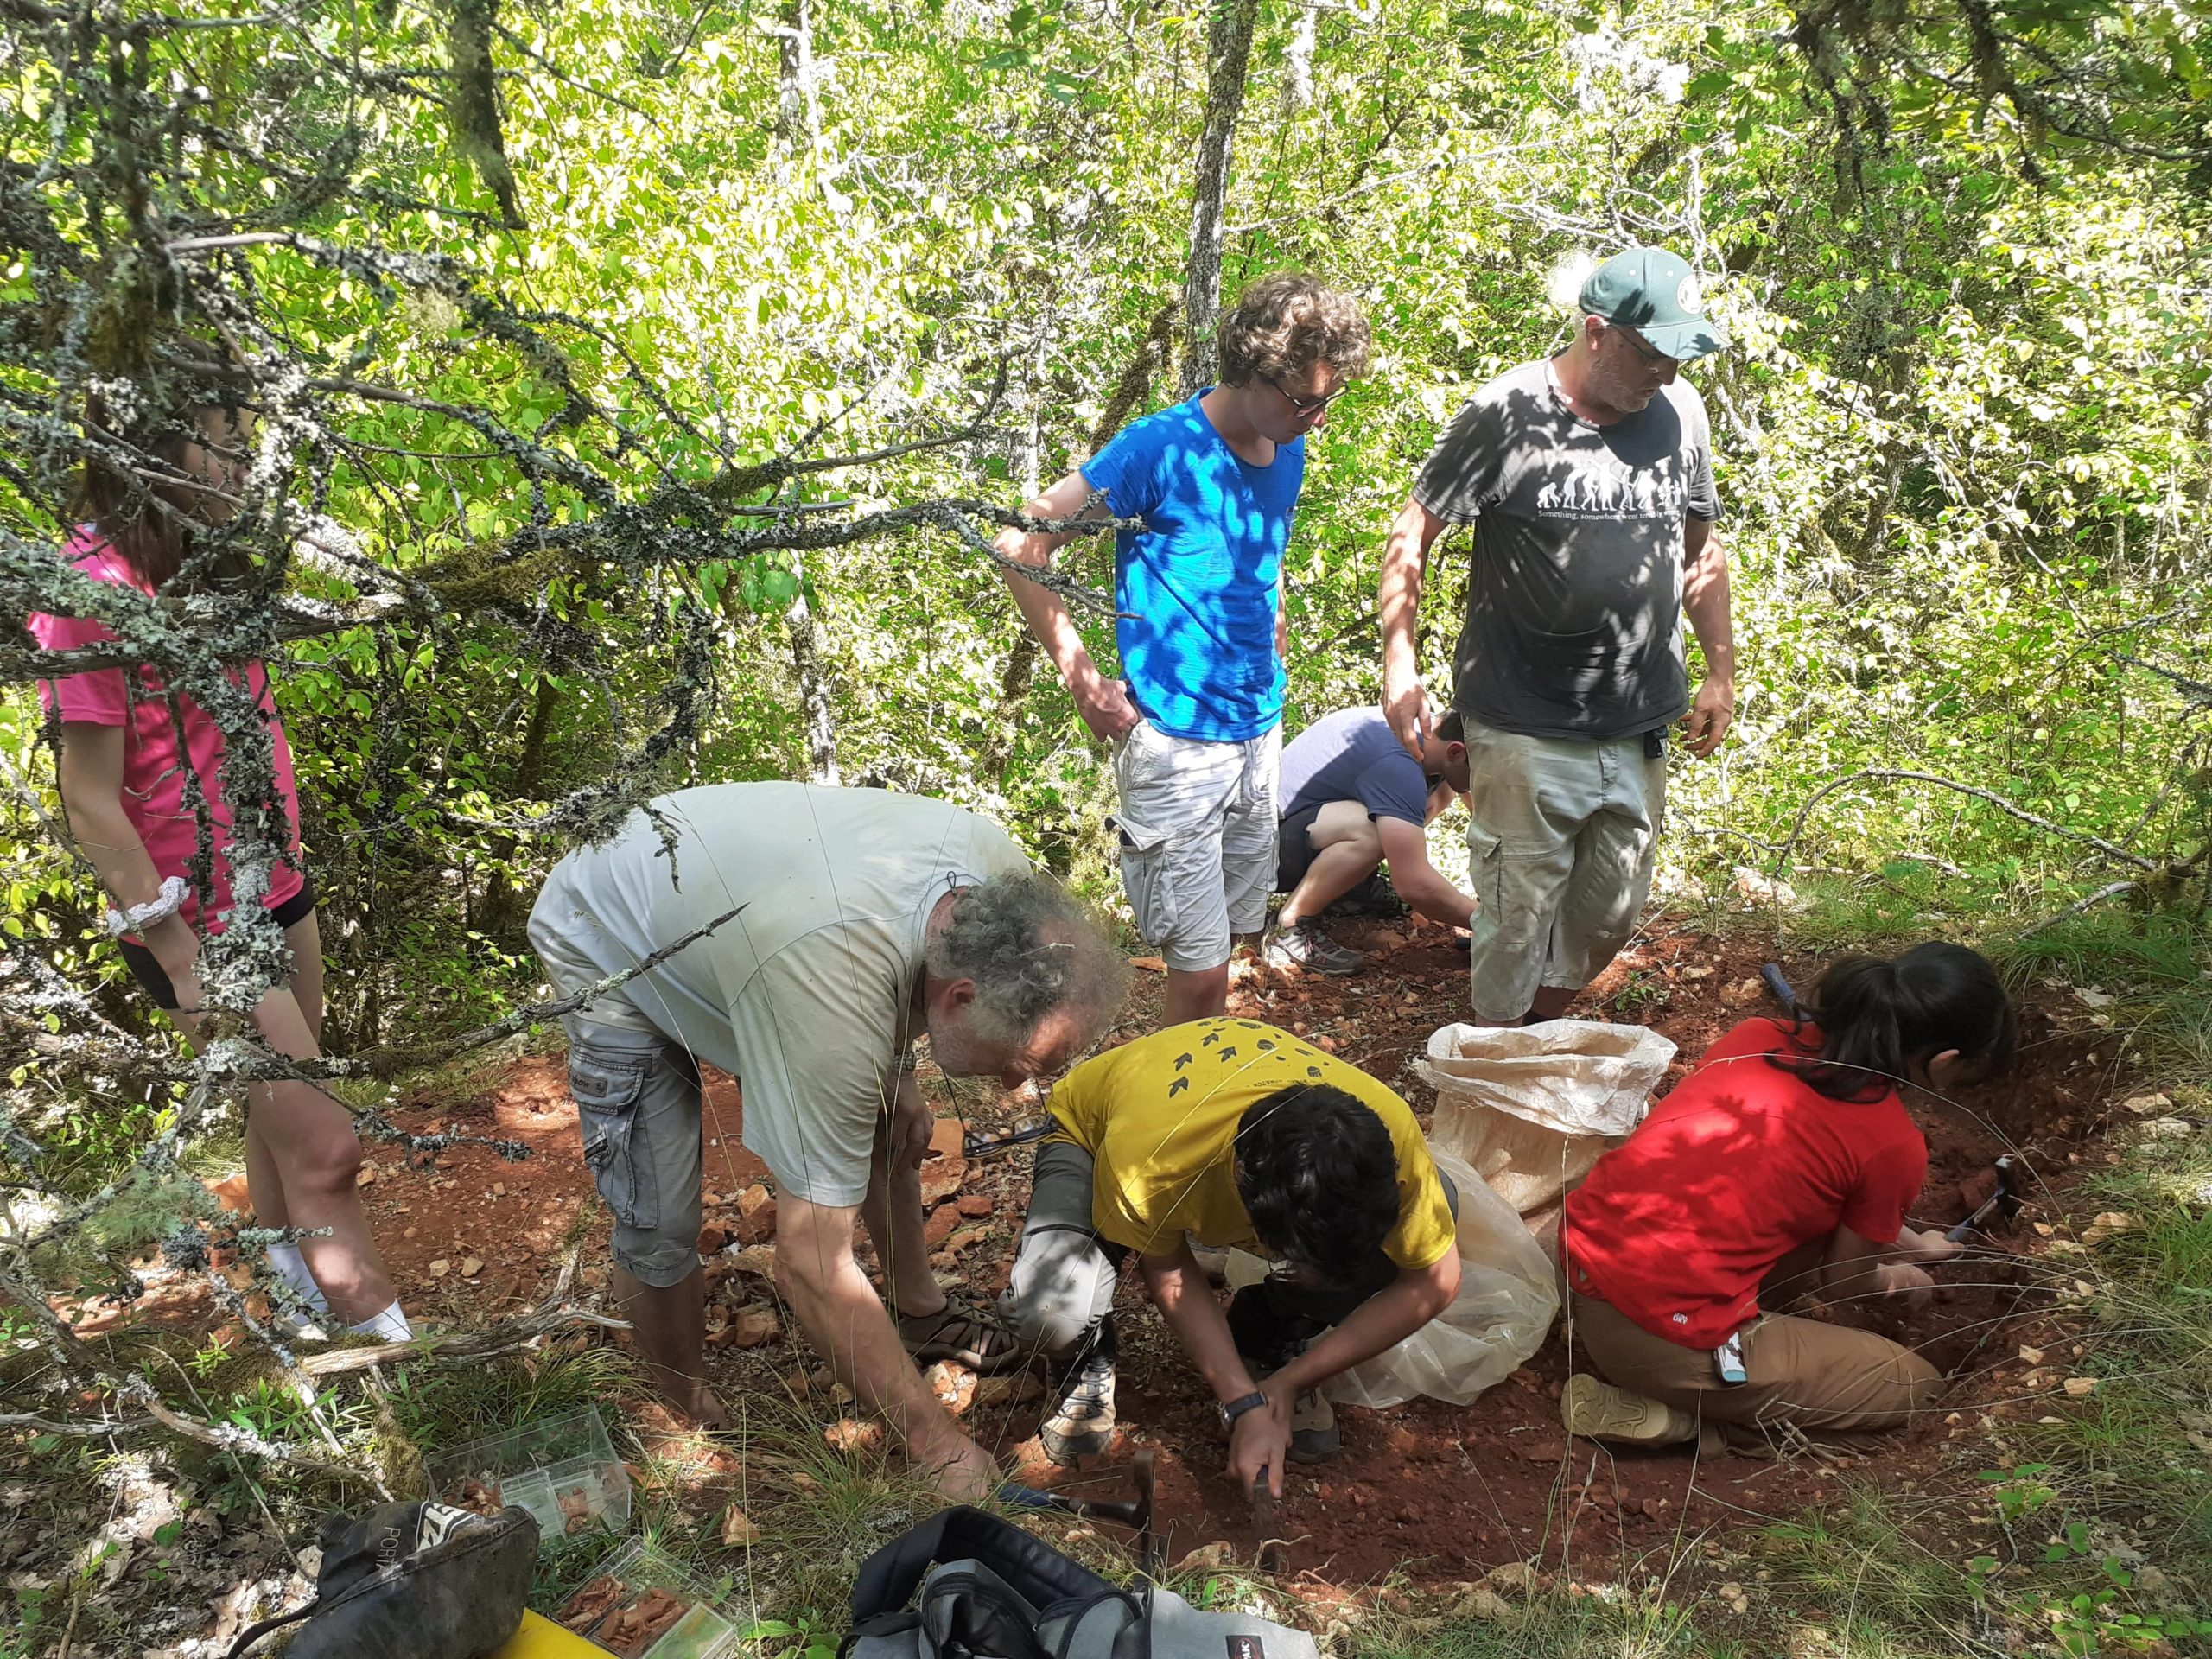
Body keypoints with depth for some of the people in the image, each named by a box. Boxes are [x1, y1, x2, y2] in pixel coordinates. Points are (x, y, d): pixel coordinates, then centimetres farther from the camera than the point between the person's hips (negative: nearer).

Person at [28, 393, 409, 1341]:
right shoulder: (96, 588, -18)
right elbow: (91, 803, -19)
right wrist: (182, 962, -18)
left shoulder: (193, 570, 9)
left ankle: (299, 1299, 32)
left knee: (278, 1116, 17)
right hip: (201, 922, -8)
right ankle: (389, 1340, 4)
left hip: (276, 893, 8)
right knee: (323, 1146, -5)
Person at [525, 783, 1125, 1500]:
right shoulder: (831, 1011, -46)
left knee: (887, 1125, 8)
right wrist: (939, 1444, -31)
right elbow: (811, 1265, -39)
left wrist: (898, 1075, -1)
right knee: (659, 1228, -11)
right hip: (610, 948, -6)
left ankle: (919, 1312, 30)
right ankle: (696, 1424, 14)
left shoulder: (1000, 873, -25)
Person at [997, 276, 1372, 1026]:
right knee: (1201, 966, -6)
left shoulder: (1288, 454, 7)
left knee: (1233, 936, 16)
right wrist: (1081, 678, -13)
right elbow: (1022, 544, -14)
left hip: (1260, 732, 7)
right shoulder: (1159, 449, -15)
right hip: (1177, 742, -7)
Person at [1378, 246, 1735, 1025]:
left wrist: (1722, 671, 14)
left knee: (1610, 916, 15)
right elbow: (1412, 531, -7)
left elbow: (1701, 547, 16)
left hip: (1640, 733, 5)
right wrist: (1399, 663, -14)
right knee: (1518, 918, 4)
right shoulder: (1508, 412, -11)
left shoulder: (1679, 411, 5)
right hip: (1525, 734, -5)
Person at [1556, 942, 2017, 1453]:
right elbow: (1842, 1283, 10)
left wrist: (1912, 1243, 43)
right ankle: (1680, 1417, 2)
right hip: (1667, 1343, -7)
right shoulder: (1894, 1146, -7)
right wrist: (1893, 1278, 34)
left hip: (1577, 1268, 7)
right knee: (1914, 1387, 14)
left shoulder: (1760, 1036, 10)